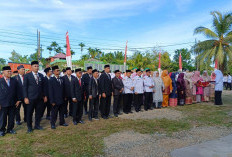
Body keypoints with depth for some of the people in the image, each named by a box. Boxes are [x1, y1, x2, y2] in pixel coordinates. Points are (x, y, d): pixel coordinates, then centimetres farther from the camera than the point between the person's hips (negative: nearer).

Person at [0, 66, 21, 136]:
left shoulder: (14, 81, 8)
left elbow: (17, 91, 10)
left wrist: (18, 100, 4)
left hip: (12, 103, 3)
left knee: (11, 117, 10)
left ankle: (10, 129, 24)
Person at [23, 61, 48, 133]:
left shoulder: (41, 76, 9)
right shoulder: (27, 76, -2)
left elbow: (44, 86, 11)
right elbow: (25, 87, -4)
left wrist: (45, 96, 8)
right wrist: (25, 98, -10)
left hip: (40, 98, 4)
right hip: (31, 98, -3)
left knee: (39, 112, 10)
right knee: (29, 113, 7)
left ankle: (37, 125, 27)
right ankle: (29, 127, 23)